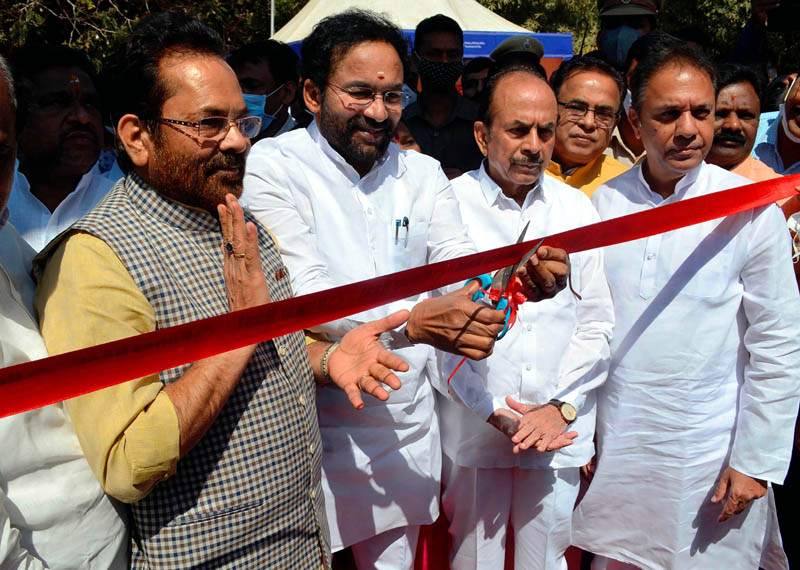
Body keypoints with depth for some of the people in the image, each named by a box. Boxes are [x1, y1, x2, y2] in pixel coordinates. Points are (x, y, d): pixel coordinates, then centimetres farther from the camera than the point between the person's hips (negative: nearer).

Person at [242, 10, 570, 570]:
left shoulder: (422, 172, 5)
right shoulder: (273, 165, -11)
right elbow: (303, 291, -22)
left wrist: (518, 277, -30)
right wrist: (413, 320, -37)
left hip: (406, 426, 5)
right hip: (309, 425, -4)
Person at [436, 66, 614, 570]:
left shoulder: (576, 208, 5)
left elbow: (597, 323, 5)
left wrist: (561, 407, -6)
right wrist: (494, 412, -10)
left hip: (559, 432, 3)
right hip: (473, 429, -2)